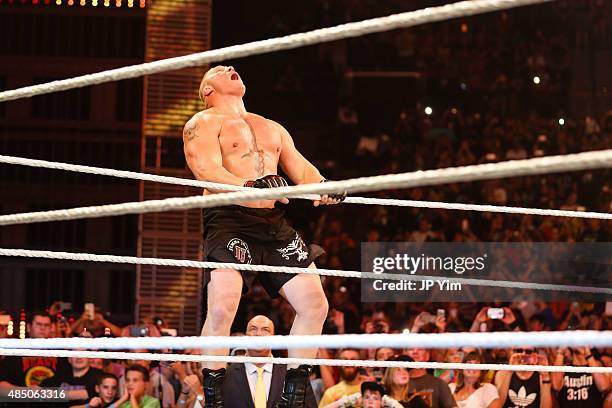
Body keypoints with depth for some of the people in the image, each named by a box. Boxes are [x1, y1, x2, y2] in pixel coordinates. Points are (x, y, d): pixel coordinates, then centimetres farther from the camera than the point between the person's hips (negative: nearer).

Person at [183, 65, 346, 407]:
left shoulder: (272, 128, 28)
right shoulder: (204, 123, 6)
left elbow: (301, 168, 19)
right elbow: (208, 171, -11)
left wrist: (322, 187, -5)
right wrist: (250, 188, -30)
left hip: (275, 226, 6)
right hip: (230, 221, -6)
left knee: (315, 304, -1)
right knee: (222, 308, -23)